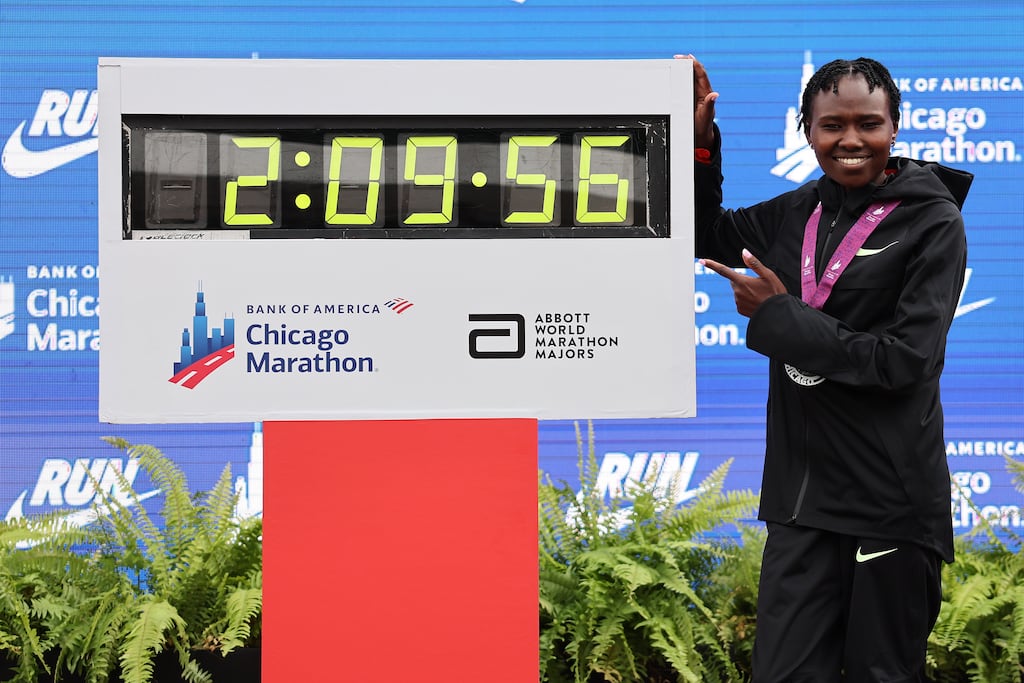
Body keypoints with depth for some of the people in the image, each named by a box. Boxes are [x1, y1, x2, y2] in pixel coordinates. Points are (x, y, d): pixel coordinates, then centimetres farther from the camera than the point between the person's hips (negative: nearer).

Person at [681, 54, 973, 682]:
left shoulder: (934, 222, -8)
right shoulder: (800, 211, 7)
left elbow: (903, 360, -15)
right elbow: (710, 236, 20)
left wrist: (777, 315, -13)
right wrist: (700, 137, 5)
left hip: (891, 503, -4)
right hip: (803, 493, 5)